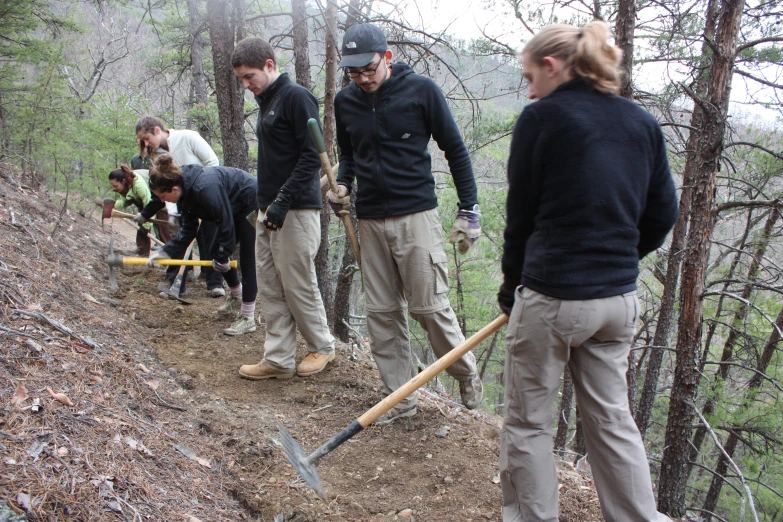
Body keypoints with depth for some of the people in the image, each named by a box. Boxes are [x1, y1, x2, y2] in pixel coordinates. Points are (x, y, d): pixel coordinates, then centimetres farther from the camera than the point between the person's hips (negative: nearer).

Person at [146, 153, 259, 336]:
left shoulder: (205, 187, -36)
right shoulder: (185, 192, -6)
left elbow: (225, 223, -29)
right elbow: (188, 229, 2)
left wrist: (222, 256, -18)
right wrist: (167, 251, -6)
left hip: (252, 204, -10)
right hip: (235, 210, 10)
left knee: (247, 259, -9)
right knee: (214, 251, 13)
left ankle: (247, 318, -4)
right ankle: (236, 296, 32)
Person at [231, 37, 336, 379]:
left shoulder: (297, 97, -10)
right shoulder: (266, 103, 17)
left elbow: (312, 156, -17)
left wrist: (282, 203, -21)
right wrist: (265, 204, 15)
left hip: (296, 210, -9)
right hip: (269, 210, 9)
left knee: (299, 285, 0)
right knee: (270, 287, 9)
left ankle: (322, 347, 20)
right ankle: (278, 359, 16)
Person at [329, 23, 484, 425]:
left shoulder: (421, 90, -6)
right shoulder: (345, 101, 7)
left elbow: (455, 150, 0)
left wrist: (468, 210, -2)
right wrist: (342, 185, 1)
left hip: (416, 216, -4)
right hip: (370, 221, 5)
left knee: (430, 307, -3)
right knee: (382, 313, 6)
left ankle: (467, 374, 21)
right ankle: (400, 398, 17)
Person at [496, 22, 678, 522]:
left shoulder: (542, 118, -8)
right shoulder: (643, 123, 7)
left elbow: (522, 212, -3)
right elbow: (663, 214, 9)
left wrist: (512, 282, 10)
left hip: (549, 297, -6)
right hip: (618, 299, 6)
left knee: (528, 421, 10)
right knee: (612, 418, 18)